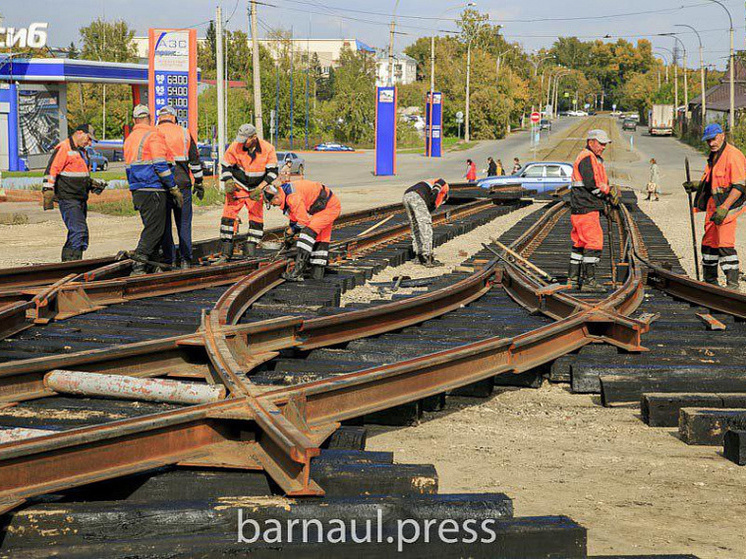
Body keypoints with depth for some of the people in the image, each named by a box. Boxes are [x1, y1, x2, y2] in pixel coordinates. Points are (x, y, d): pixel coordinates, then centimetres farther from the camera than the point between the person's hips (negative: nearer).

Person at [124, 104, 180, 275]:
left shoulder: (129, 139, 18)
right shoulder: (154, 135, -7)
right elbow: (161, 165, -14)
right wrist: (174, 188, -10)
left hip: (137, 191, 8)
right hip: (154, 190, -8)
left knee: (151, 229, 15)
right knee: (154, 231, -8)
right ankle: (138, 266, -16)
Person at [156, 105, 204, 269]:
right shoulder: (184, 133, 7)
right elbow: (195, 159, 9)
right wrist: (198, 182, 15)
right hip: (182, 183, 2)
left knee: (164, 224, 4)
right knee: (184, 223, 8)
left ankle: (169, 260, 2)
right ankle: (185, 260, 6)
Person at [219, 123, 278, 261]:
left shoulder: (268, 149, -15)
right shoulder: (235, 147, -14)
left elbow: (272, 172, -11)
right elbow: (226, 167, -1)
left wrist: (260, 189, -21)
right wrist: (228, 183, -16)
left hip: (256, 189, 1)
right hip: (237, 186, -1)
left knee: (257, 218, 0)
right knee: (229, 213, -11)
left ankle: (250, 249, 10)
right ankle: (226, 251, -5)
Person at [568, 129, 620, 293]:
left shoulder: (595, 159, 21)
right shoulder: (586, 158, -13)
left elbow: (600, 183, 22)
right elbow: (590, 183, -22)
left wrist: (609, 192, 4)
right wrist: (609, 190, -11)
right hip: (585, 207, -11)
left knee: (580, 243, 13)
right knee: (594, 243, -12)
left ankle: (574, 279, 18)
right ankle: (589, 281, -12)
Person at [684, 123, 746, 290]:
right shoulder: (714, 156, 14)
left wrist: (724, 208, -27)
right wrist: (697, 185, 13)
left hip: (727, 204, -9)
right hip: (713, 204, 9)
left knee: (725, 244, -15)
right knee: (709, 241, 15)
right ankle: (710, 280, 29)